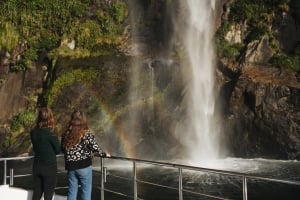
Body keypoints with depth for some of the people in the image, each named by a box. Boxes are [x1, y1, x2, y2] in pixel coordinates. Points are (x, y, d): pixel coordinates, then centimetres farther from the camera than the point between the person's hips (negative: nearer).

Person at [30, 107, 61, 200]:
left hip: (37, 167, 5)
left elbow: (35, 148, 10)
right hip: (49, 167, -5)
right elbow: (58, 150, -5)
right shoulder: (50, 133, -17)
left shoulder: (33, 132, -2)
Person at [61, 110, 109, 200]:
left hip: (71, 166, 4)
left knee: (72, 192, 12)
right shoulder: (87, 133, -10)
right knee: (86, 192, 6)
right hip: (84, 166, -4)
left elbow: (63, 149, 9)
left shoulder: (66, 134, 2)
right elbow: (95, 148, -9)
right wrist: (104, 154, 9)